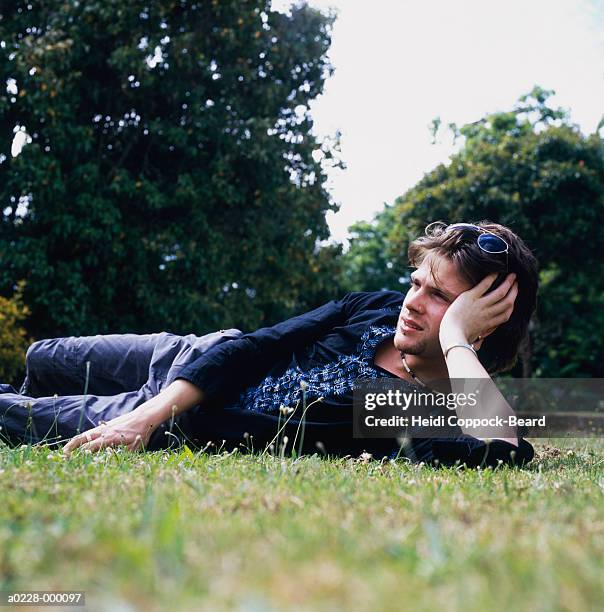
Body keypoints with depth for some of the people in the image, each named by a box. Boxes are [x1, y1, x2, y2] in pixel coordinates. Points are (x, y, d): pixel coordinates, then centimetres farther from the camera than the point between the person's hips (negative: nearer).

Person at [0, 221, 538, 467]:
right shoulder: (380, 309, -12)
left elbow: (503, 452, -50)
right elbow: (255, 347, -12)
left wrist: (455, 339, -38)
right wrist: (148, 413, -21)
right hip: (199, 362, 4)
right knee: (44, 361, 26)